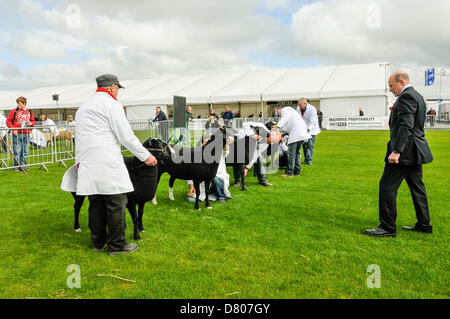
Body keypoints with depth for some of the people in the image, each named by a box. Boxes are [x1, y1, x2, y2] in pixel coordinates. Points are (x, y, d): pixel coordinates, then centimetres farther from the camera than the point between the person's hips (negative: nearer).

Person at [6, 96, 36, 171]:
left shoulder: (29, 112, 10)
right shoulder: (14, 111, 0)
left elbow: (33, 121, 19)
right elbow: (8, 121, 2)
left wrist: (31, 123, -4)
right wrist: (13, 129, -10)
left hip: (26, 134, 3)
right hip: (17, 134, -3)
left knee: (25, 152, 8)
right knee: (17, 151, -4)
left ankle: (23, 166, 17)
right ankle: (16, 166, 5)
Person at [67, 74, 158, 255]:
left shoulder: (83, 107, 24)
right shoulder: (112, 104, -3)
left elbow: (79, 137, 27)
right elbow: (126, 137, -9)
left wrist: (79, 160, 33)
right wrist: (145, 156, -1)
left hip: (88, 164, 9)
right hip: (108, 163, -8)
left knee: (96, 204, 13)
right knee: (116, 202, -3)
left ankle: (98, 242, 20)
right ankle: (117, 245, 2)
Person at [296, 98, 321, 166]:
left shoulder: (312, 109, -22)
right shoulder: (298, 108, -6)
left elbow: (312, 122, -27)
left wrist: (308, 129, -38)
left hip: (311, 129, -5)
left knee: (310, 145, -8)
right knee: (305, 145, 6)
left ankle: (309, 160, -3)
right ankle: (306, 159, 17)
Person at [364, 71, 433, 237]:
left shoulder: (406, 96, -14)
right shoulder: (417, 96, 18)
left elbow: (406, 126, -26)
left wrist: (396, 151, -29)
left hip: (405, 151, -11)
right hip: (416, 152, 11)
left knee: (387, 186, -7)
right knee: (417, 187, 16)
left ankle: (387, 228, -2)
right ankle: (424, 225, 25)